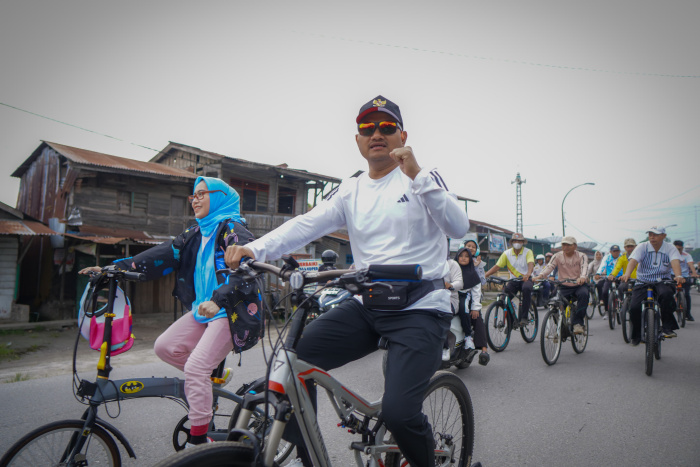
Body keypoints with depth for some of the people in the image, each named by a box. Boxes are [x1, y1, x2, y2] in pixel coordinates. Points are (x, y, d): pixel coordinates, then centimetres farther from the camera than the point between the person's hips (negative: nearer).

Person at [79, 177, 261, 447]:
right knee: (165, 347, -1)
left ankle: (197, 441, 0)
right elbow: (163, 255, 7)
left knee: (195, 367, -15)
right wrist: (116, 267, -2)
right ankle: (214, 375, 18)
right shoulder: (196, 234, 15)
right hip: (204, 309, 8)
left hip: (231, 310, -8)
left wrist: (218, 299, -39)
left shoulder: (232, 229, -10)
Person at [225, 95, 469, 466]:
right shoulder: (350, 191, 12)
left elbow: (459, 228, -13)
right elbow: (306, 224, -2)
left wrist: (417, 175, -22)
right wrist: (254, 249, -18)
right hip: (366, 307, 4)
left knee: (398, 413, -19)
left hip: (420, 307, -4)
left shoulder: (425, 179, 3)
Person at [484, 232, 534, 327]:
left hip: (526, 279, -3)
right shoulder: (507, 253, 3)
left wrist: (528, 274, -46)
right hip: (513, 280, 3)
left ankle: (524, 317, -28)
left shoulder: (528, 252, -3)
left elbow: (530, 263, -23)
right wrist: (485, 275, -19)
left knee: (526, 288, -37)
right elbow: (497, 266, -3)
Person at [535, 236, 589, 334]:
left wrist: (582, 277, -48)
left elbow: (584, 267, -23)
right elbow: (549, 266, -15)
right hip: (564, 286, 2)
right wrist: (540, 276, -36)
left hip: (579, 285, -2)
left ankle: (577, 323, -26)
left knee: (583, 294, -35)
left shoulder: (581, 256, -4)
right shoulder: (558, 256, 0)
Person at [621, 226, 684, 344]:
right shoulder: (642, 247, -2)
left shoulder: (670, 248, -1)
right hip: (643, 282, 1)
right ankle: (636, 335, 9)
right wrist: (627, 274, -39)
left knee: (666, 294, -36)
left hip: (662, 281, 0)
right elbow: (633, 260, -18)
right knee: (634, 307, -17)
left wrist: (678, 276, -42)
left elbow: (675, 262, -20)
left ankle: (667, 327, -18)